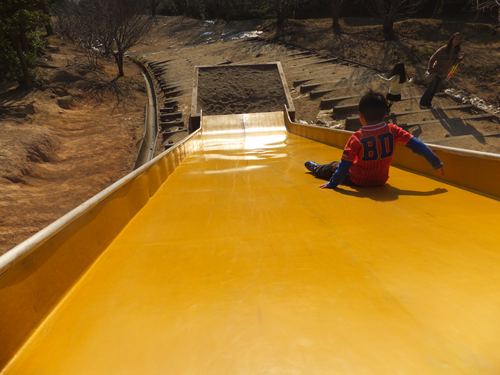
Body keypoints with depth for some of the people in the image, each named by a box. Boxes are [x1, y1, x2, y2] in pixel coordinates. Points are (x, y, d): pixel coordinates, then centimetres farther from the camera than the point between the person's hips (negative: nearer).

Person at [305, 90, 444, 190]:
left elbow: (344, 165, -22)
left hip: (358, 181, -4)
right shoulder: (393, 130, -14)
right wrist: (436, 163, -1)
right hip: (381, 180, 5)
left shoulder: (357, 138, -24)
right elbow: (416, 144, -12)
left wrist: (331, 184, -12)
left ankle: (316, 169, 51)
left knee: (334, 166, 22)